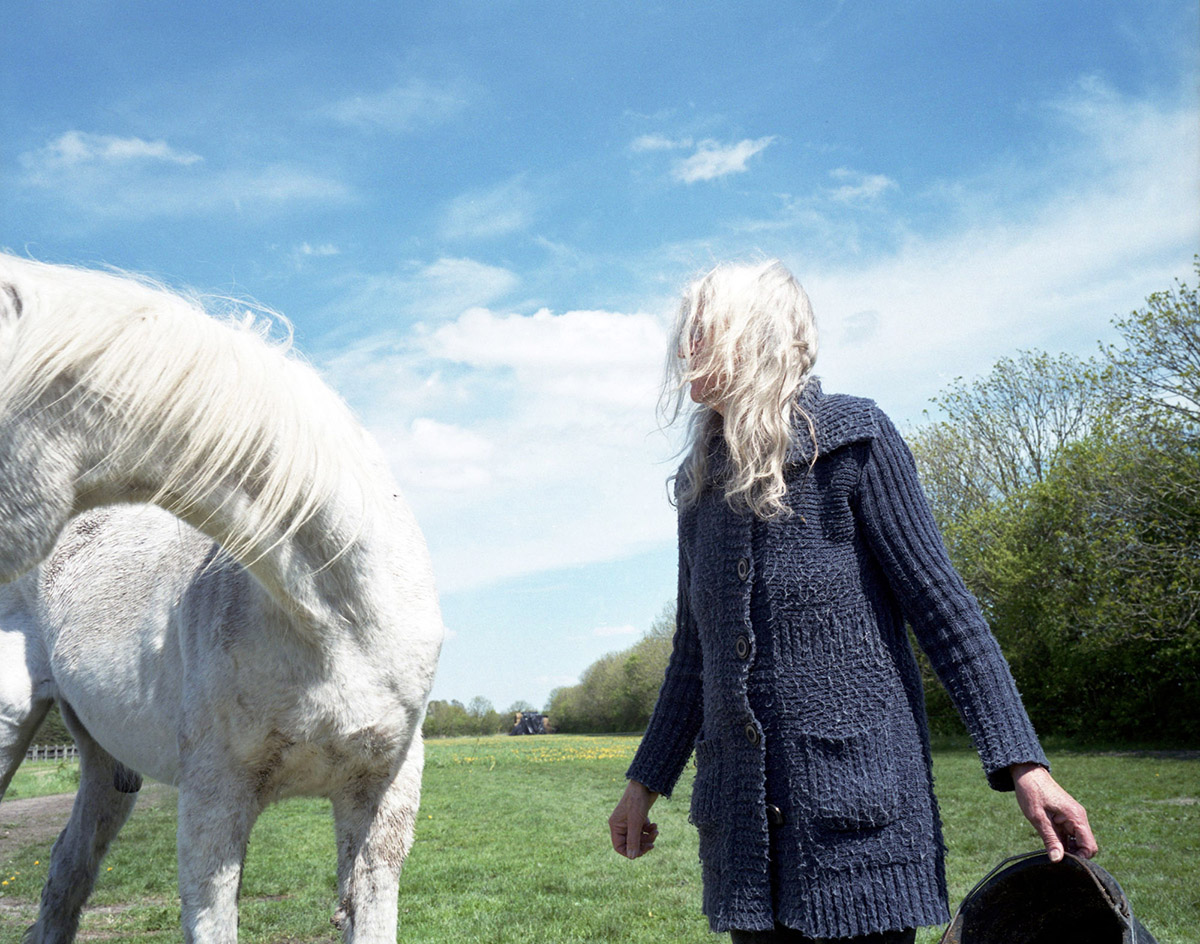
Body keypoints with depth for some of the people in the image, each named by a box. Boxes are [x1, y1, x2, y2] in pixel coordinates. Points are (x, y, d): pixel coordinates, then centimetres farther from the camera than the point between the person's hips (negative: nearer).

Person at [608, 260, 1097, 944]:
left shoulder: (850, 439, -4)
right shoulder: (702, 481, 12)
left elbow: (944, 607, -7)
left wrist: (1022, 763, -13)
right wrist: (648, 780, 18)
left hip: (855, 792, -5)